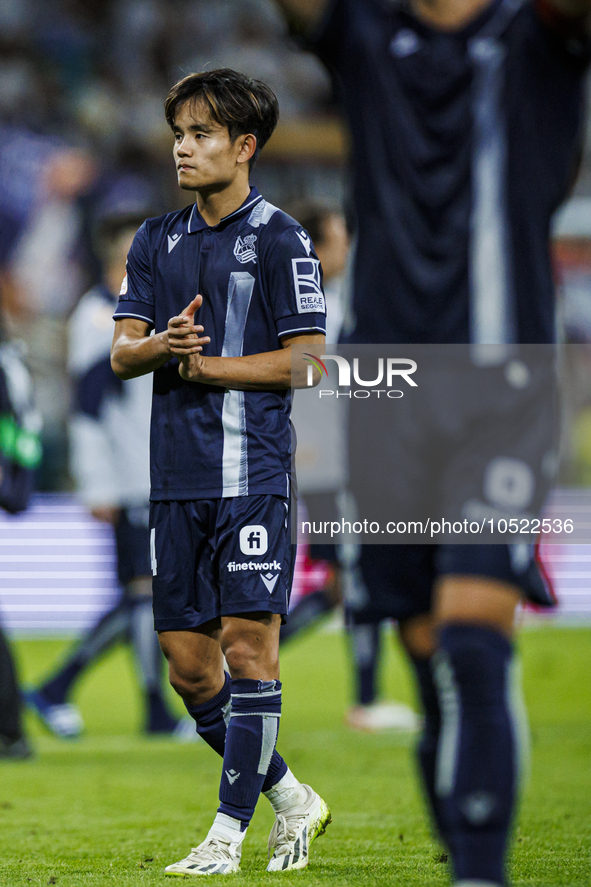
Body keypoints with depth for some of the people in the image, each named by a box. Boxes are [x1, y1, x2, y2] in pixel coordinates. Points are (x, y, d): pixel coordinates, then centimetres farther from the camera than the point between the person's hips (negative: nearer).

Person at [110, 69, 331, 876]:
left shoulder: (279, 241, -4)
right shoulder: (158, 241, 14)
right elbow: (122, 353, 9)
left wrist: (204, 365, -9)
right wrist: (163, 345, -12)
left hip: (252, 475, -6)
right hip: (176, 478, 6)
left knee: (247, 643, -9)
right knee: (187, 661, 6)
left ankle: (228, 833, -5)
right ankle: (291, 800, 22)